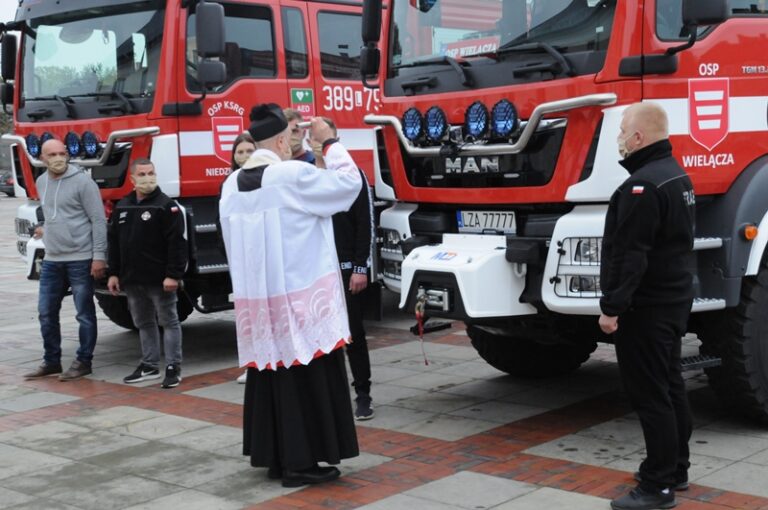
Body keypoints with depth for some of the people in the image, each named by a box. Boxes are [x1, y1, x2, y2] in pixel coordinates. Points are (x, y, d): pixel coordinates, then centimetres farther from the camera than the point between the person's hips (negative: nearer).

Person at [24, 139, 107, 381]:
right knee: (46, 313, 9)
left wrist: (99, 256, -16)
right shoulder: (41, 182, 10)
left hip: (80, 259, -6)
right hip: (51, 261, 7)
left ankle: (83, 362, 12)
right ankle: (51, 361, 20)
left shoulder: (82, 182, -11)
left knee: (84, 314, 2)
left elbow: (98, 220, -12)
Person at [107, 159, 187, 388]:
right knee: (144, 323, 14)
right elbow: (114, 242, 16)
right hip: (132, 279, 7)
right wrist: (114, 273, 10)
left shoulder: (166, 206, -8)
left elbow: (176, 243, -14)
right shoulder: (122, 207, 12)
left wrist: (173, 275, -19)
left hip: (159, 279, -6)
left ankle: (173, 367, 5)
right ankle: (149, 365, 24)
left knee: (169, 321, 1)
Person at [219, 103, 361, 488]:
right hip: (301, 299, -7)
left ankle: (273, 456, 19)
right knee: (307, 379, 1)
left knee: (269, 376, 13)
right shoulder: (295, 175, -14)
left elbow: (234, 244, 12)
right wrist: (329, 143, 4)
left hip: (256, 300, 7)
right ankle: (301, 462, 4)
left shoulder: (231, 185, 6)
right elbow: (349, 182, -5)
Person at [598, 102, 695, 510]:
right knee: (670, 387, 17)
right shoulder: (676, 175, 13)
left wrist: (611, 307, -21)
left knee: (651, 395, -6)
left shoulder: (643, 185, -21)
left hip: (645, 307, -11)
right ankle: (676, 470, 28)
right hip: (675, 300, 11)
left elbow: (630, 256, -25)